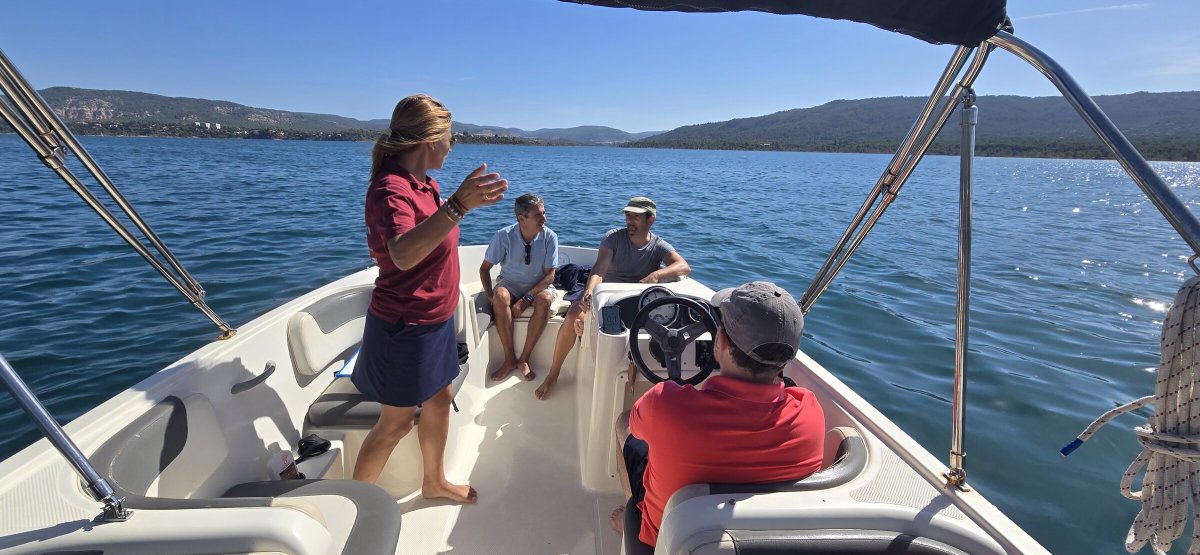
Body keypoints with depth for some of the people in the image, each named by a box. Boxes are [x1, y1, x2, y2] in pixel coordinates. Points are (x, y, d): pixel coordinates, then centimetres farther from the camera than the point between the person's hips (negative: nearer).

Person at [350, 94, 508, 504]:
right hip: (405, 327, -9)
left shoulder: (425, 183, 4)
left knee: (440, 401, 21)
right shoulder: (390, 189, -24)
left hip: (434, 319, 9)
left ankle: (434, 481, 42)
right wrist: (457, 206, -56)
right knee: (396, 423, 7)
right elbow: (403, 255, -47)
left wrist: (465, 200, 19)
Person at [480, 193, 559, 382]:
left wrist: (526, 299, -24)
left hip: (539, 286, 0)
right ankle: (509, 359, -23)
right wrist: (491, 296, -19)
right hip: (510, 284, 0)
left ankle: (524, 359, -22)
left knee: (545, 299, -34)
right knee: (500, 296, -34)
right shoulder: (504, 236, -14)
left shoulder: (549, 237, -14)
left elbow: (549, 275, -13)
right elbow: (484, 268, -5)